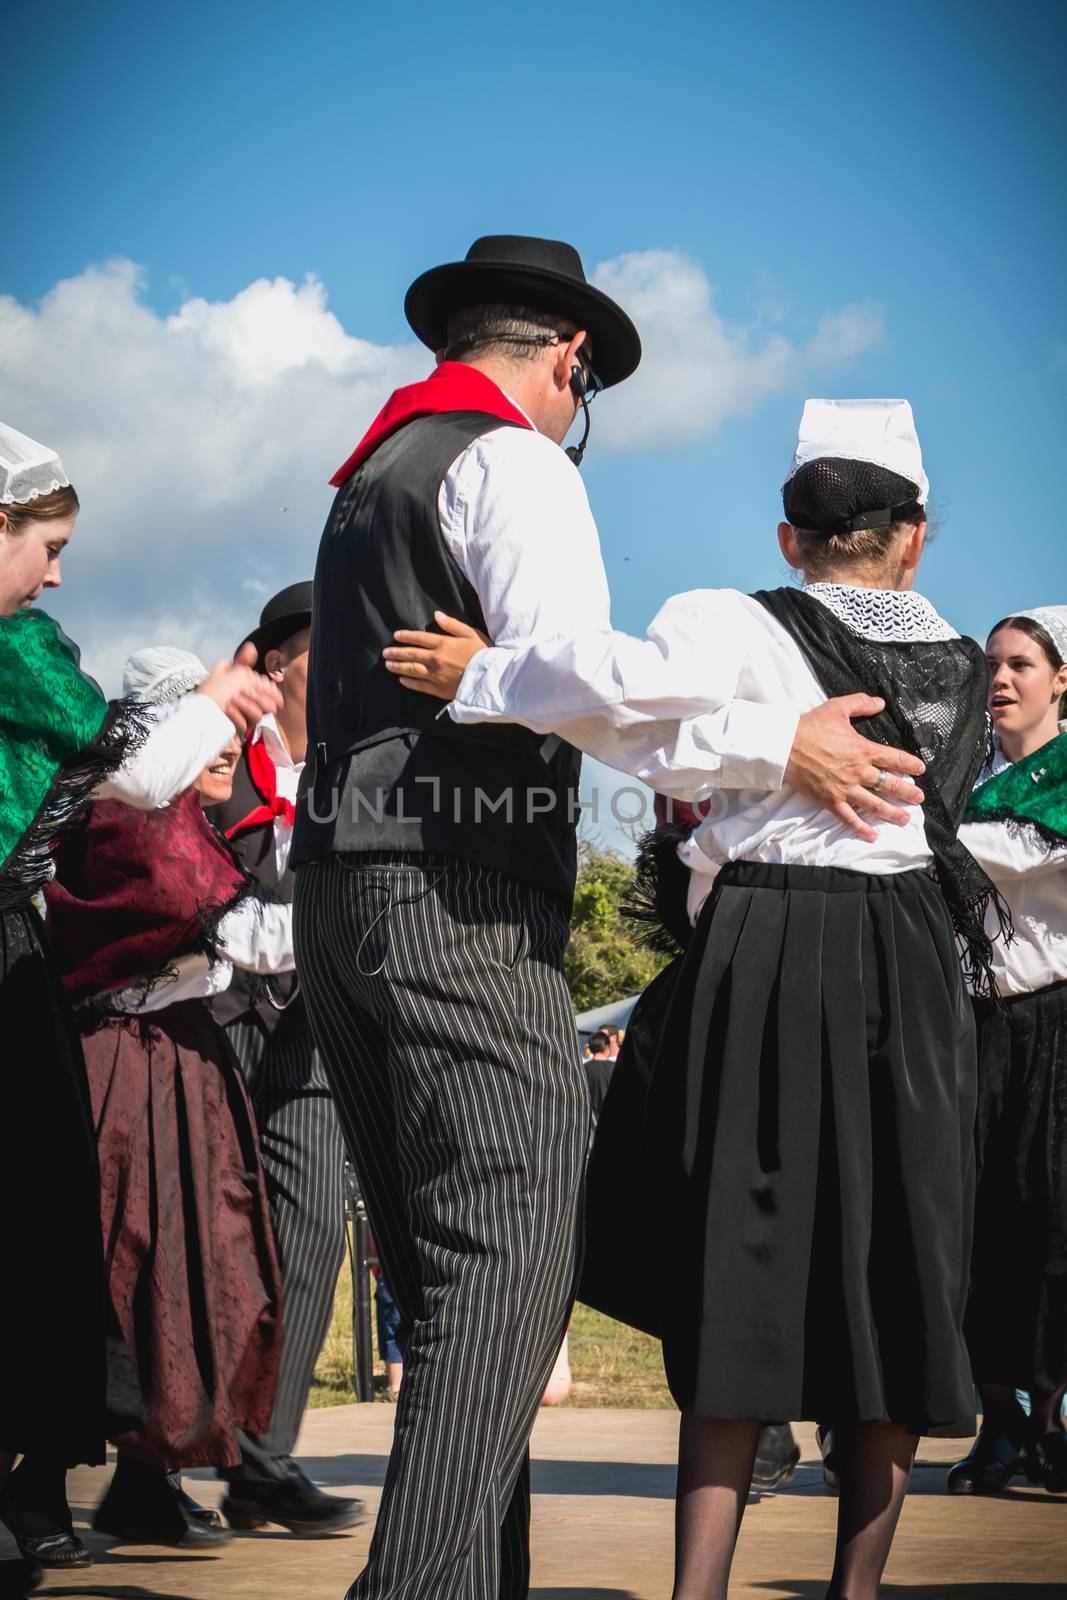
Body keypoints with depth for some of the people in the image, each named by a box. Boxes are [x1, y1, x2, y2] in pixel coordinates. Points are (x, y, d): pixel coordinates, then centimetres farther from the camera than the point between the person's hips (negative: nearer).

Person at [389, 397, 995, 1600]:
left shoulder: (741, 628, -6)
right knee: (897, 1275, 9)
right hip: (911, 968, 3)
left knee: (741, 1273, 1)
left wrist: (478, 679, -12)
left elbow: (628, 688, -25)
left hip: (761, 956, -3)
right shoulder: (958, 664, 9)